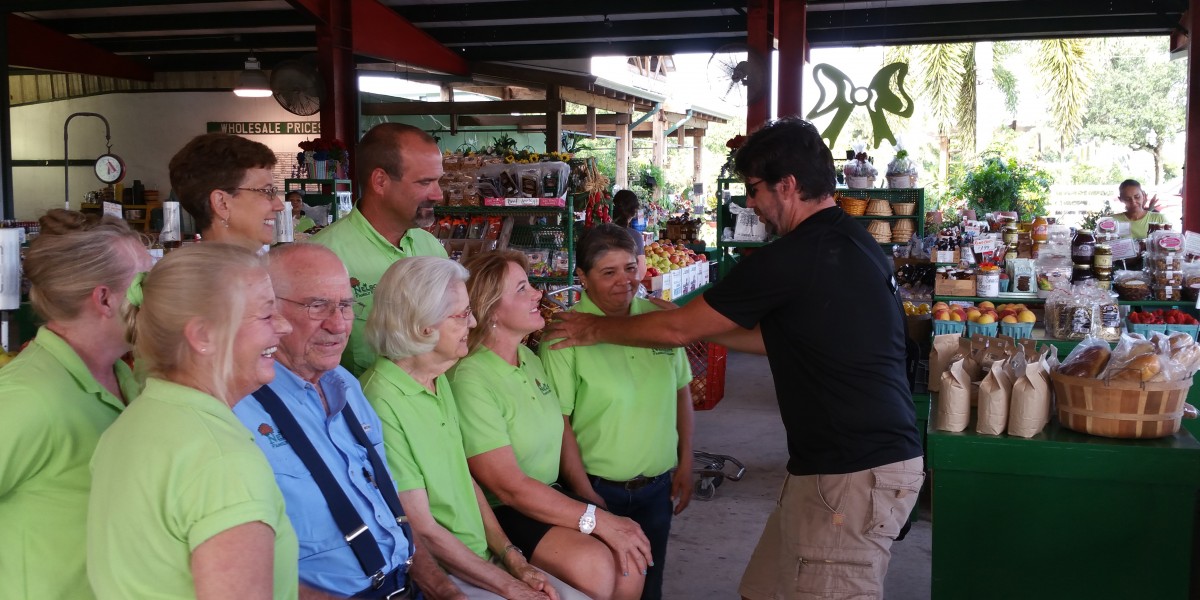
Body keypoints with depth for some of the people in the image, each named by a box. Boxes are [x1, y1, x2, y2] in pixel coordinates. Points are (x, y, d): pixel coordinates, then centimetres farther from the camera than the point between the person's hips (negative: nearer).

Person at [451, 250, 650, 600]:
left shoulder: (530, 358, 6)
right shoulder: (471, 379, -20)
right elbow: (509, 487, -22)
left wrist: (589, 496, 0)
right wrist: (599, 521, -21)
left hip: (550, 495, 7)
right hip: (499, 512, -7)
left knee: (631, 556, -14)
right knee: (592, 564, -27)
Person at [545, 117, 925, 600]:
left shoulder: (795, 257, -18)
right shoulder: (854, 242, 11)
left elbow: (679, 329, -8)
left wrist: (596, 330, 7)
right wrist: (707, 330, 22)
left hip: (854, 474, -9)